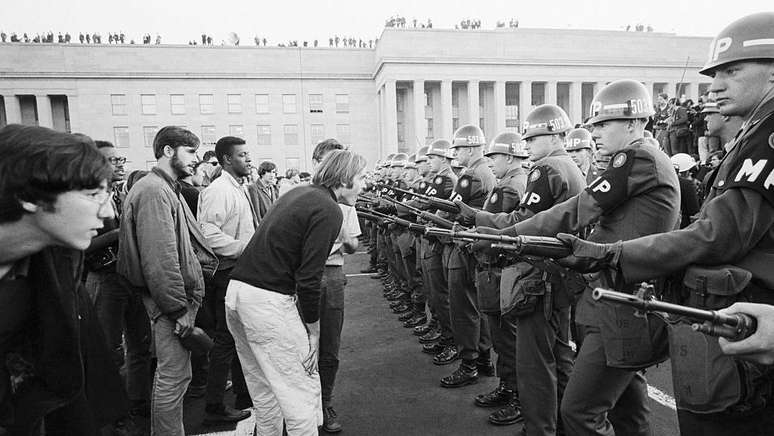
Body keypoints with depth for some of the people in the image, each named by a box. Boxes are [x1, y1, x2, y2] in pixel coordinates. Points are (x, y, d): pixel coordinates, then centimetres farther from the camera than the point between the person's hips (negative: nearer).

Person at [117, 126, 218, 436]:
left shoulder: (168, 189, 17)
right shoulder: (152, 190, -17)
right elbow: (159, 258, -23)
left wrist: (207, 266, 8)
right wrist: (180, 309, -21)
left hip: (184, 292, 11)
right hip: (171, 298, -11)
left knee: (173, 374, 20)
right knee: (174, 376, 1)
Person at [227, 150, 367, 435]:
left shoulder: (298, 193, 14)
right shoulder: (329, 211, -11)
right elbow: (308, 277, -16)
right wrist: (313, 329, -7)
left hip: (236, 291, 9)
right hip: (269, 301, -9)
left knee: (263, 389, 22)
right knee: (302, 391, 2)